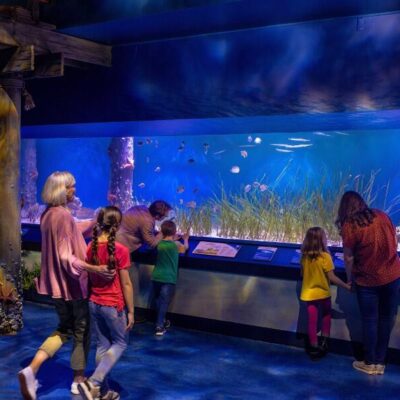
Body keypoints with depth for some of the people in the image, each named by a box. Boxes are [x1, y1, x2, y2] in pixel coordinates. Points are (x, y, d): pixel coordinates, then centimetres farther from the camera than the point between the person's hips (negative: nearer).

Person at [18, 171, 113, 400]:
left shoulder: (48, 214, 6)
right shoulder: (64, 215, -22)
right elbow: (66, 257, -26)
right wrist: (95, 268, -32)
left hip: (57, 283, 8)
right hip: (71, 283, -8)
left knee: (64, 329, 19)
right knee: (82, 331, 10)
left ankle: (32, 369, 3)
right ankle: (79, 380, 22)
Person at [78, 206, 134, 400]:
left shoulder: (90, 247, -3)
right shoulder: (120, 250, -19)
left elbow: (88, 278, 6)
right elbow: (126, 284, -14)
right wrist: (131, 311, -6)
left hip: (94, 303, 6)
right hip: (114, 305, -5)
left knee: (103, 345, 17)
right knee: (120, 343, 13)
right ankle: (93, 383, -1)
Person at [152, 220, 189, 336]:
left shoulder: (159, 243, 3)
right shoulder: (176, 244, -6)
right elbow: (185, 247, 16)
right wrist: (185, 239, 33)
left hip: (156, 276, 5)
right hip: (169, 278, -4)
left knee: (158, 300, 19)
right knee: (164, 302, -2)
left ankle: (161, 321, 33)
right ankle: (159, 326, -5)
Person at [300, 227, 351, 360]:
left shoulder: (304, 257, -8)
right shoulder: (325, 257, -22)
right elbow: (332, 278, -21)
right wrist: (346, 286, -11)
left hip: (308, 293, 3)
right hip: (323, 293, -3)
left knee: (312, 321, 11)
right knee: (326, 316, 23)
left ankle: (314, 348, 18)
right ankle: (324, 342, 26)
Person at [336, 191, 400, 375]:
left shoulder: (349, 226, -14)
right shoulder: (381, 215, -1)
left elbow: (349, 258, -10)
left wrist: (350, 279, 4)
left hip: (368, 280, -4)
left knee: (369, 320, 11)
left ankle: (370, 363, 22)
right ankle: (380, 362, 24)